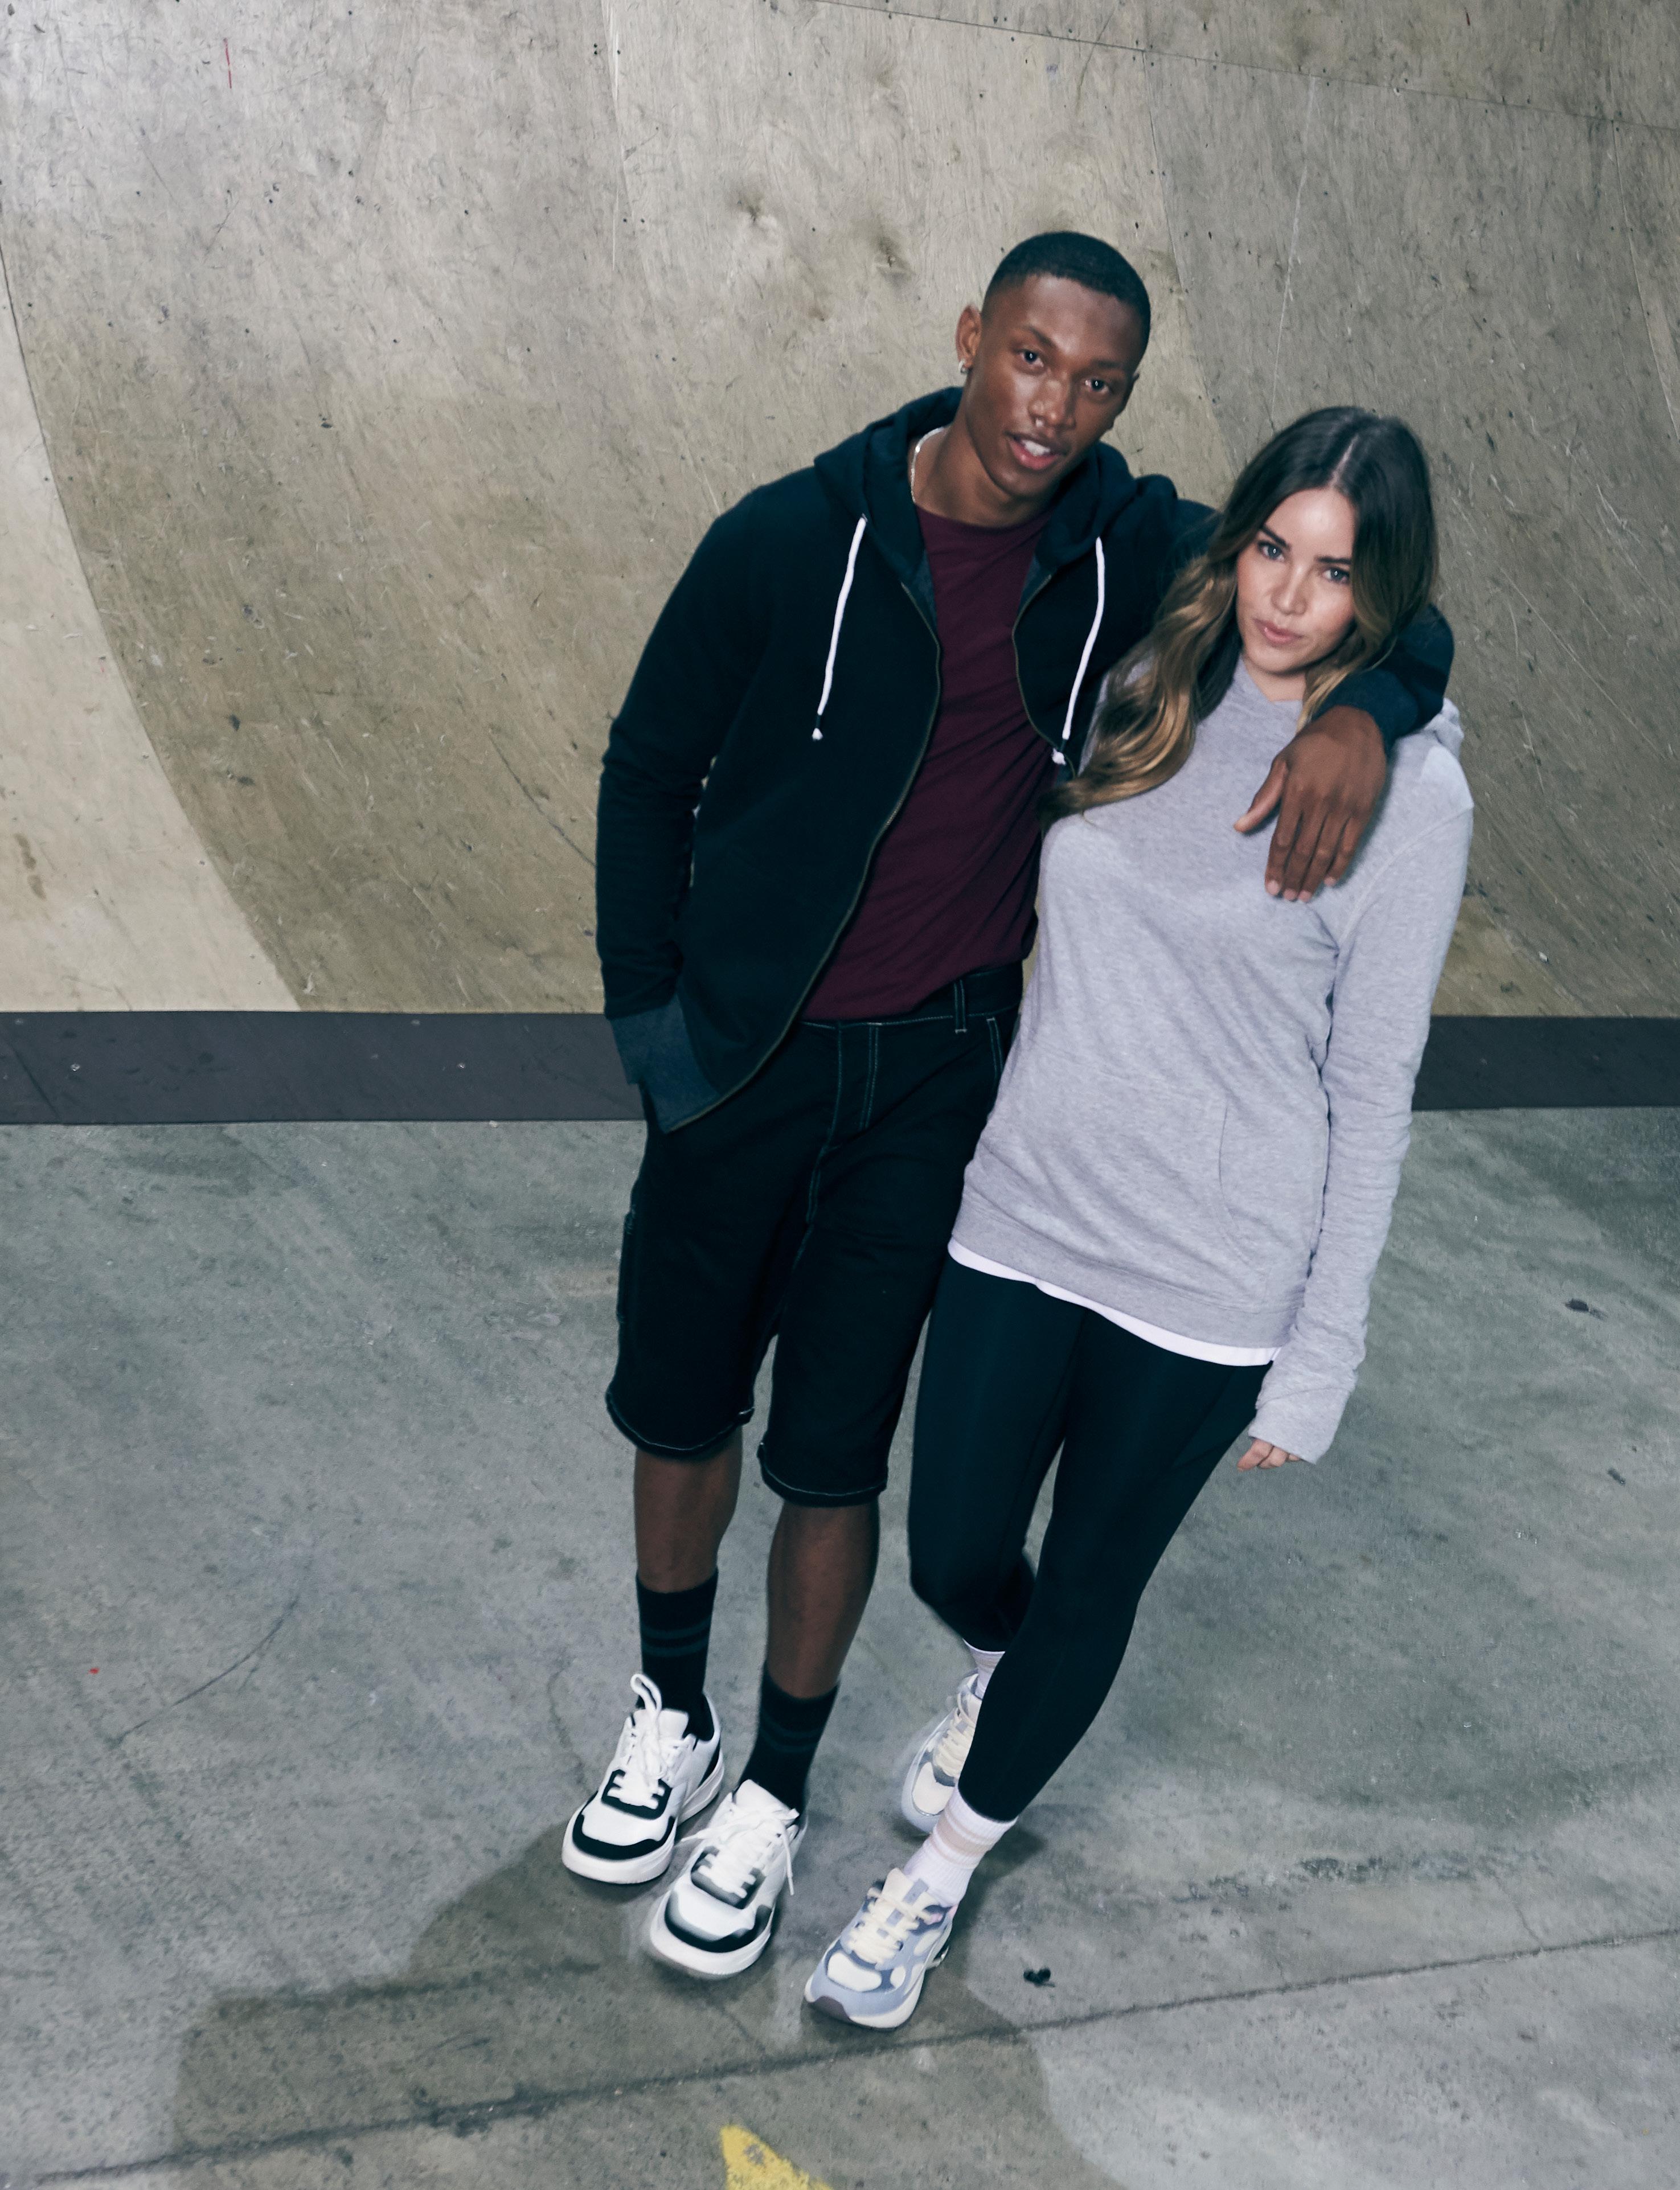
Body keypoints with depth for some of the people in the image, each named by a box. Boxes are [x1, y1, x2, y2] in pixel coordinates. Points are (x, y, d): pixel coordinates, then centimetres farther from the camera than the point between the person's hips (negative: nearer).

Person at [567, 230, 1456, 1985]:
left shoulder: (1132, 555, -8)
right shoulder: (791, 541, -13)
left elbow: (1393, 617, 2)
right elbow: (650, 770, -1)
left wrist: (1361, 708, -22)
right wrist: (645, 1009, -5)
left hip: (938, 1071, 0)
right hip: (741, 1056, 0)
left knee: (832, 1459, 6)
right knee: (679, 1410, 14)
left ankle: (774, 1794, 28)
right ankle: (669, 1722, 40)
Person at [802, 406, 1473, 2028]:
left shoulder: (1408, 792, -11)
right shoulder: (1140, 698, 0)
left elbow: (1371, 1092, -8)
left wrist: (1319, 1359, -6)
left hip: (1207, 1285, -3)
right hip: (1021, 1219, 4)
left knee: (1088, 1587, 14)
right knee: (955, 1560, 15)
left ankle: (942, 1870, 39)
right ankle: (1006, 1673, 53)